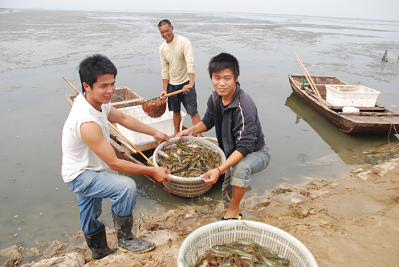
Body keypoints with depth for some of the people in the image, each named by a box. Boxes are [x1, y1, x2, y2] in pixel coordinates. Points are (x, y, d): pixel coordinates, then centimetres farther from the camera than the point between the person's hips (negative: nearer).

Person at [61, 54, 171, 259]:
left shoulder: (97, 101, -9)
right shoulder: (87, 123, -36)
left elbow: (123, 119, 7)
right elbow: (115, 163, -30)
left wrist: (155, 132, 6)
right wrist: (152, 171, -24)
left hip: (86, 170, 9)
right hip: (81, 175, -9)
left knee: (90, 220, 24)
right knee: (127, 187, -27)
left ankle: (100, 254, 46)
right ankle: (125, 239, -4)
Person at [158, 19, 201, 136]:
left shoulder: (184, 42, -16)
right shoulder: (162, 48, 2)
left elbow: (190, 64, -26)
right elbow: (165, 70, 5)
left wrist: (191, 83, -37)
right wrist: (164, 89, -1)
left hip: (186, 83, -5)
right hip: (172, 84, 6)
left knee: (193, 111, -6)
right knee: (176, 111, 16)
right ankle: (176, 133, 31)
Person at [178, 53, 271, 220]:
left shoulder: (245, 106, -33)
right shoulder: (215, 98, -11)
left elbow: (244, 147, -36)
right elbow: (208, 121, 7)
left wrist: (219, 170, -45)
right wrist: (192, 130, -13)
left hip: (255, 152, -6)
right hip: (230, 151, 7)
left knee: (241, 168, -39)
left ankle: (234, 210, -14)